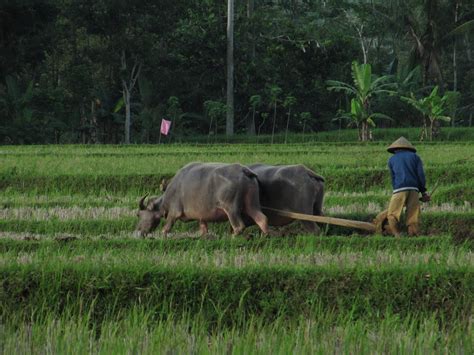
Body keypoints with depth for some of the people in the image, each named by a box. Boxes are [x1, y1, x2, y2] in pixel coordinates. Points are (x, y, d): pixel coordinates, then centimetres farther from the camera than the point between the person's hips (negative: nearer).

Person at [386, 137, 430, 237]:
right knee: (413, 216, 2)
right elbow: (421, 175, 9)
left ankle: (397, 235, -16)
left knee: (392, 215, 1)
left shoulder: (392, 159, 20)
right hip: (414, 189, 2)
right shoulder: (414, 156, 19)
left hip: (399, 189, -2)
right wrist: (423, 191, 15)